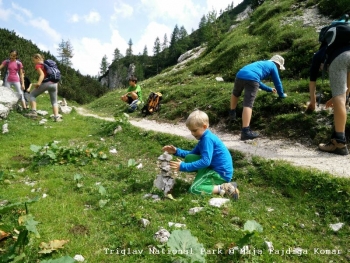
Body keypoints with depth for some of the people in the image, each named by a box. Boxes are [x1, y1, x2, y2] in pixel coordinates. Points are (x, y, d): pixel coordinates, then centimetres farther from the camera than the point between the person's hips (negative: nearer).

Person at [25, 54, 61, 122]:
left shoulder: (38, 65, 3)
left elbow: (42, 75, -13)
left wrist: (38, 83, -25)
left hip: (46, 83, -6)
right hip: (54, 83, 6)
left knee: (32, 95, 13)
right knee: (54, 101, 15)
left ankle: (33, 112, 0)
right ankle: (56, 117, -1)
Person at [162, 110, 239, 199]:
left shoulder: (207, 139, -20)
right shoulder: (205, 138, 12)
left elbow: (205, 162, -27)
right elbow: (192, 154, 19)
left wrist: (183, 166, -26)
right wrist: (177, 151, 5)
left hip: (221, 174, -10)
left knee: (194, 189, -15)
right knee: (189, 158, 4)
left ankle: (223, 188, -11)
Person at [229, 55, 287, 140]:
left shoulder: (261, 63, 42)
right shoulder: (273, 66, 23)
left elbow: (258, 82, 50)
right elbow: (277, 82, 24)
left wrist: (270, 89, 59)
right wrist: (281, 94, 40)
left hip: (240, 75, 7)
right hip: (251, 78, -7)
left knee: (235, 94, 36)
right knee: (248, 104, -15)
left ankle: (232, 113, 50)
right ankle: (245, 132, -23)